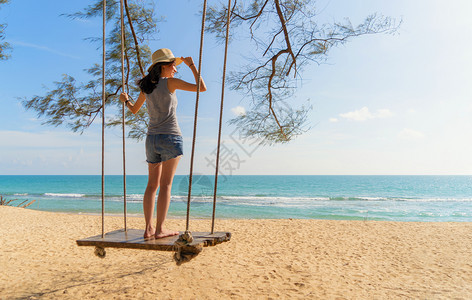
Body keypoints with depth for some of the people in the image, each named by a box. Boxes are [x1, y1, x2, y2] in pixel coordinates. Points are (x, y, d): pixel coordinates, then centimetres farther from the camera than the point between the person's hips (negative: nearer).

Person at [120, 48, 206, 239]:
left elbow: (134, 109, 26)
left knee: (152, 185, 10)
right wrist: (192, 66, 5)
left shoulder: (147, 87, 12)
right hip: (170, 137, -6)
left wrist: (125, 100, 48)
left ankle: (148, 228, 7)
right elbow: (202, 88, -6)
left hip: (152, 139, 6)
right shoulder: (170, 82, -4)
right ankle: (160, 229, -6)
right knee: (166, 185, -6)